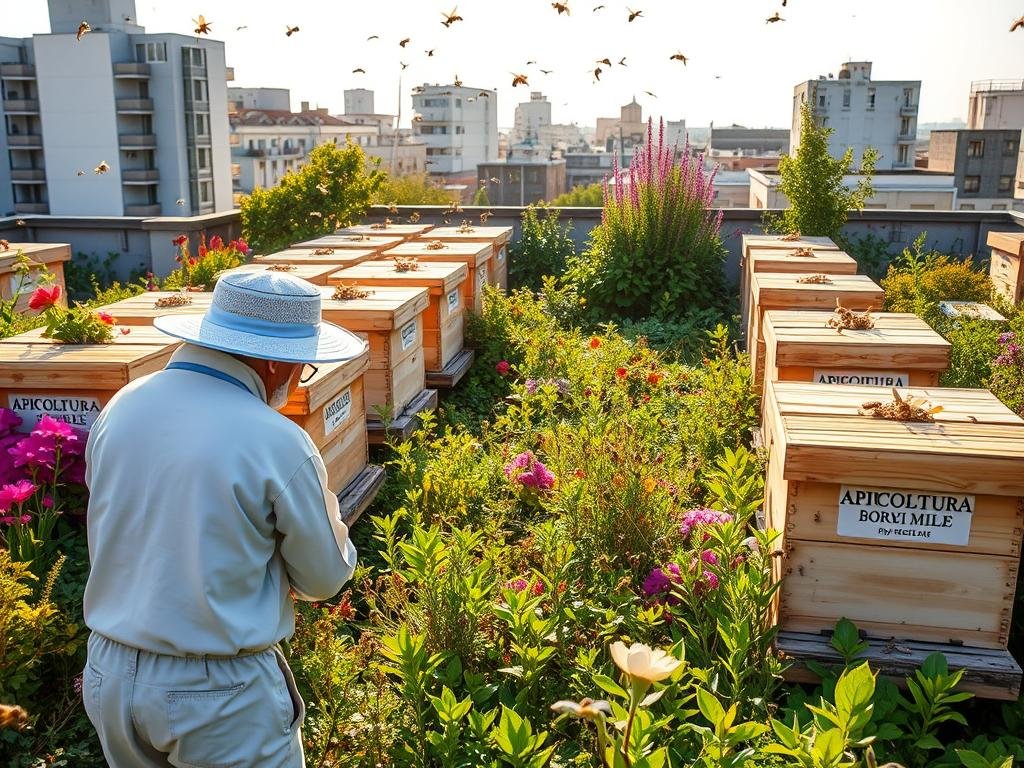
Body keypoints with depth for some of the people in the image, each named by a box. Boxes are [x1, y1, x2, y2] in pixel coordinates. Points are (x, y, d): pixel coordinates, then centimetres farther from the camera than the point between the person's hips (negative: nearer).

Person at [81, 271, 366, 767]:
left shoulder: (120, 407, -5)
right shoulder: (278, 444, -21)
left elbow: (107, 547, 9)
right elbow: (325, 578, -7)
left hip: (109, 675, 6)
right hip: (220, 694, -5)